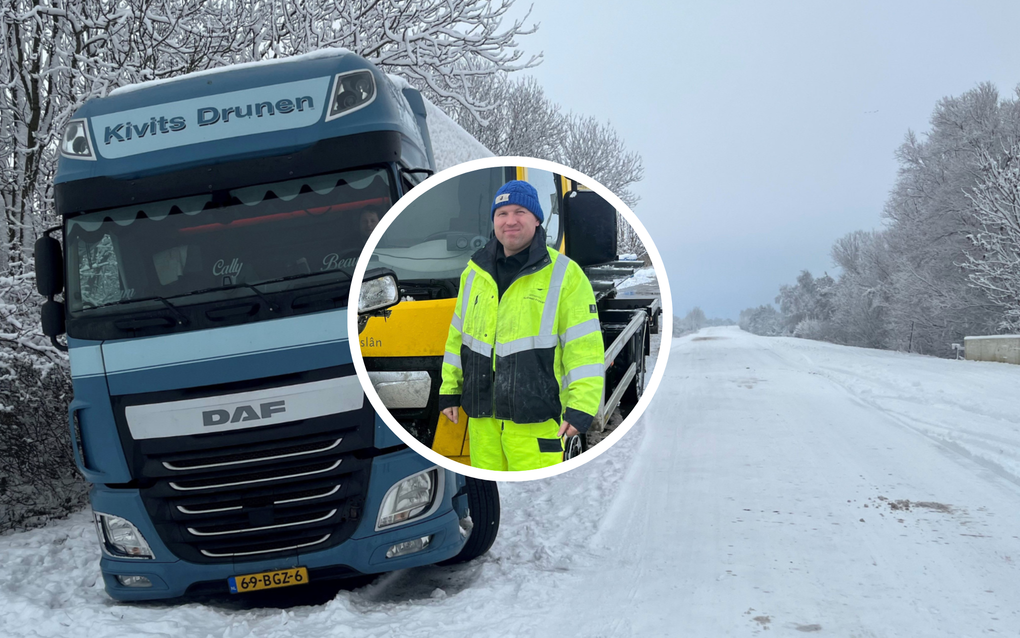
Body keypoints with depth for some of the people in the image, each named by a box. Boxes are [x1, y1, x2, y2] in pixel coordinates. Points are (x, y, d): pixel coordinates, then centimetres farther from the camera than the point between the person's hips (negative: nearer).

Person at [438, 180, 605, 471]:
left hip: (535, 417, -5)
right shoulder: (475, 272, 12)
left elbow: (584, 347, -8)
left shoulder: (564, 275, -4)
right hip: (481, 413, 6)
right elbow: (458, 335, 20)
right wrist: (449, 390, 18)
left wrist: (581, 408, -14)